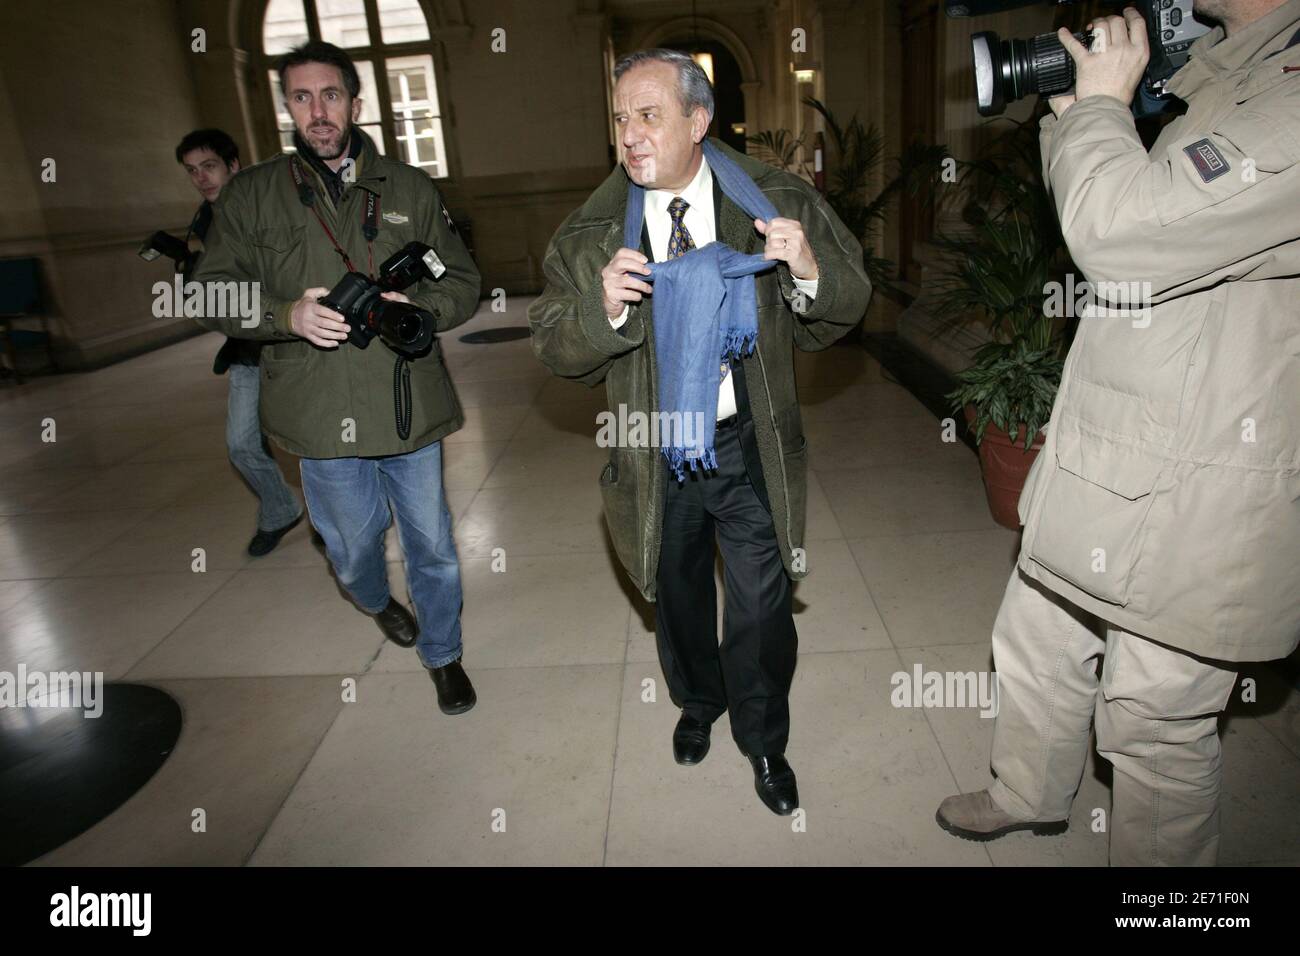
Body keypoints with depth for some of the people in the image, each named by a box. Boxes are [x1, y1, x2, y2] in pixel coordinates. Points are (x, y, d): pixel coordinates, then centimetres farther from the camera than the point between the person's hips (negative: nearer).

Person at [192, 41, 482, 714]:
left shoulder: (410, 189, 9)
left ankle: (442, 653, 33)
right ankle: (377, 602, 52)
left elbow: (463, 281, 9)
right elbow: (213, 291, 4)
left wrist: (417, 307, -13)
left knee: (433, 546, 8)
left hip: (410, 405, 0)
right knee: (352, 548, 16)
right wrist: (286, 314, -16)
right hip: (322, 414, 0)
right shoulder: (252, 194, 7)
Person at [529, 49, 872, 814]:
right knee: (678, 594, 21)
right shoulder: (592, 232, -6)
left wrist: (810, 272, -26)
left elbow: (845, 309, -3)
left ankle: (764, 742, 38)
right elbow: (555, 348, -4)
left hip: (749, 447, -1)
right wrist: (603, 309, -25)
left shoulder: (778, 201, -7)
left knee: (762, 605, 9)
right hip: (655, 457, 1)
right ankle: (698, 704, 53)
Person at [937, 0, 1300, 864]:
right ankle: (1028, 799, 50)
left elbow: (1121, 231, -28)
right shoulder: (1231, 77, 12)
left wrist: (1100, 103, -11)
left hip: (1193, 503, -10)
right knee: (1037, 647, 24)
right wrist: (1075, 113, 7)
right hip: (1103, 464, 10)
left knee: (1155, 722, 9)